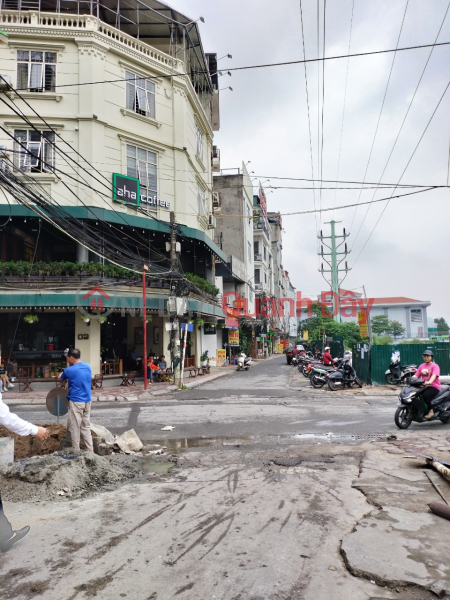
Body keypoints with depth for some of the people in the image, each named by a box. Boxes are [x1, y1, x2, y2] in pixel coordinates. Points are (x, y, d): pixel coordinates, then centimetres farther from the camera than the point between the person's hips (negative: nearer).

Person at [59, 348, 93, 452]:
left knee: (75, 428, 5)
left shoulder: (69, 370, -12)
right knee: (86, 426, 13)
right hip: (87, 401, 6)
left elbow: (60, 378, 8)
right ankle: (90, 450, 15)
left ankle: (76, 451, 12)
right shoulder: (88, 366, 3)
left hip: (76, 402, -6)